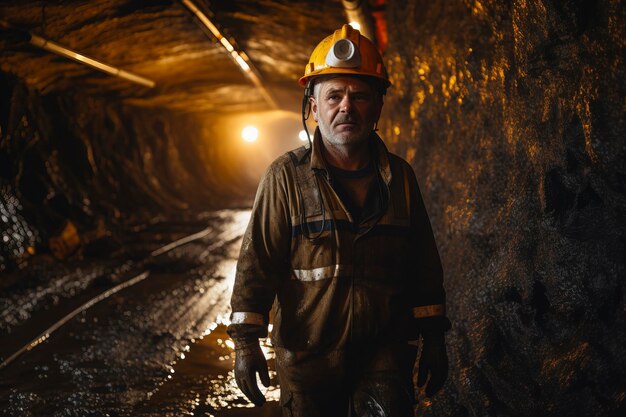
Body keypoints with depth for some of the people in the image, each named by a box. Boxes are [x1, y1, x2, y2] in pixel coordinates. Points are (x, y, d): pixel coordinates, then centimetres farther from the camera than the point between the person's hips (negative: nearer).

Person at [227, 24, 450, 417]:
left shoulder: (400, 177, 6)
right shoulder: (287, 177, -4)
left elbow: (425, 265, 11)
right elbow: (256, 262, -6)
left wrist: (434, 338, 12)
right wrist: (246, 341, -11)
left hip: (385, 350, 2)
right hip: (308, 352, -1)